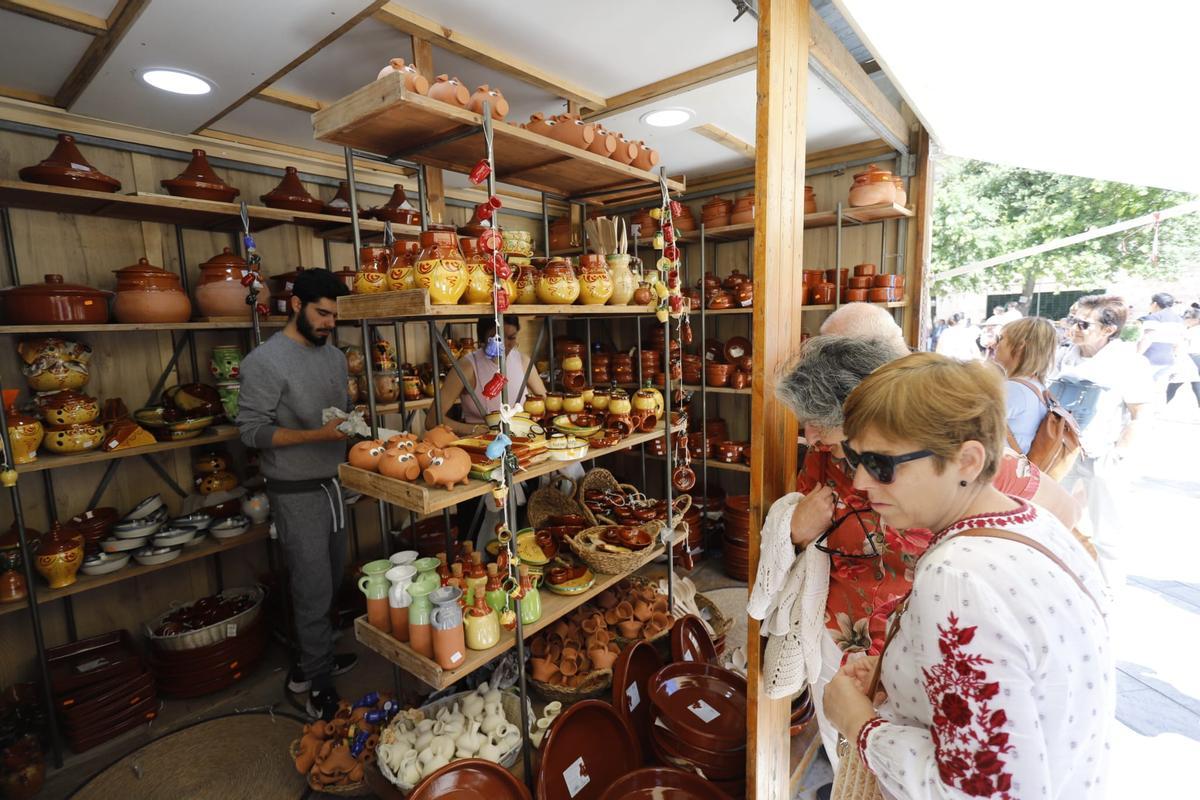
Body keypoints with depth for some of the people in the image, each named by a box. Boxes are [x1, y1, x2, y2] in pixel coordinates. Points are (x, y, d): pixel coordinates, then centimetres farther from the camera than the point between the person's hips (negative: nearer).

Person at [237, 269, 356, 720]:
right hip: (297, 493, -7)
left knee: (330, 583, 15)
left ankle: (310, 663, 34)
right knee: (313, 590, 2)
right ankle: (321, 686, 19)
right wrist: (317, 435, -24)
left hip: (333, 484, 7)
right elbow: (252, 430, -14)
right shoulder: (265, 361, -12)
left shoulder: (335, 356, 10)